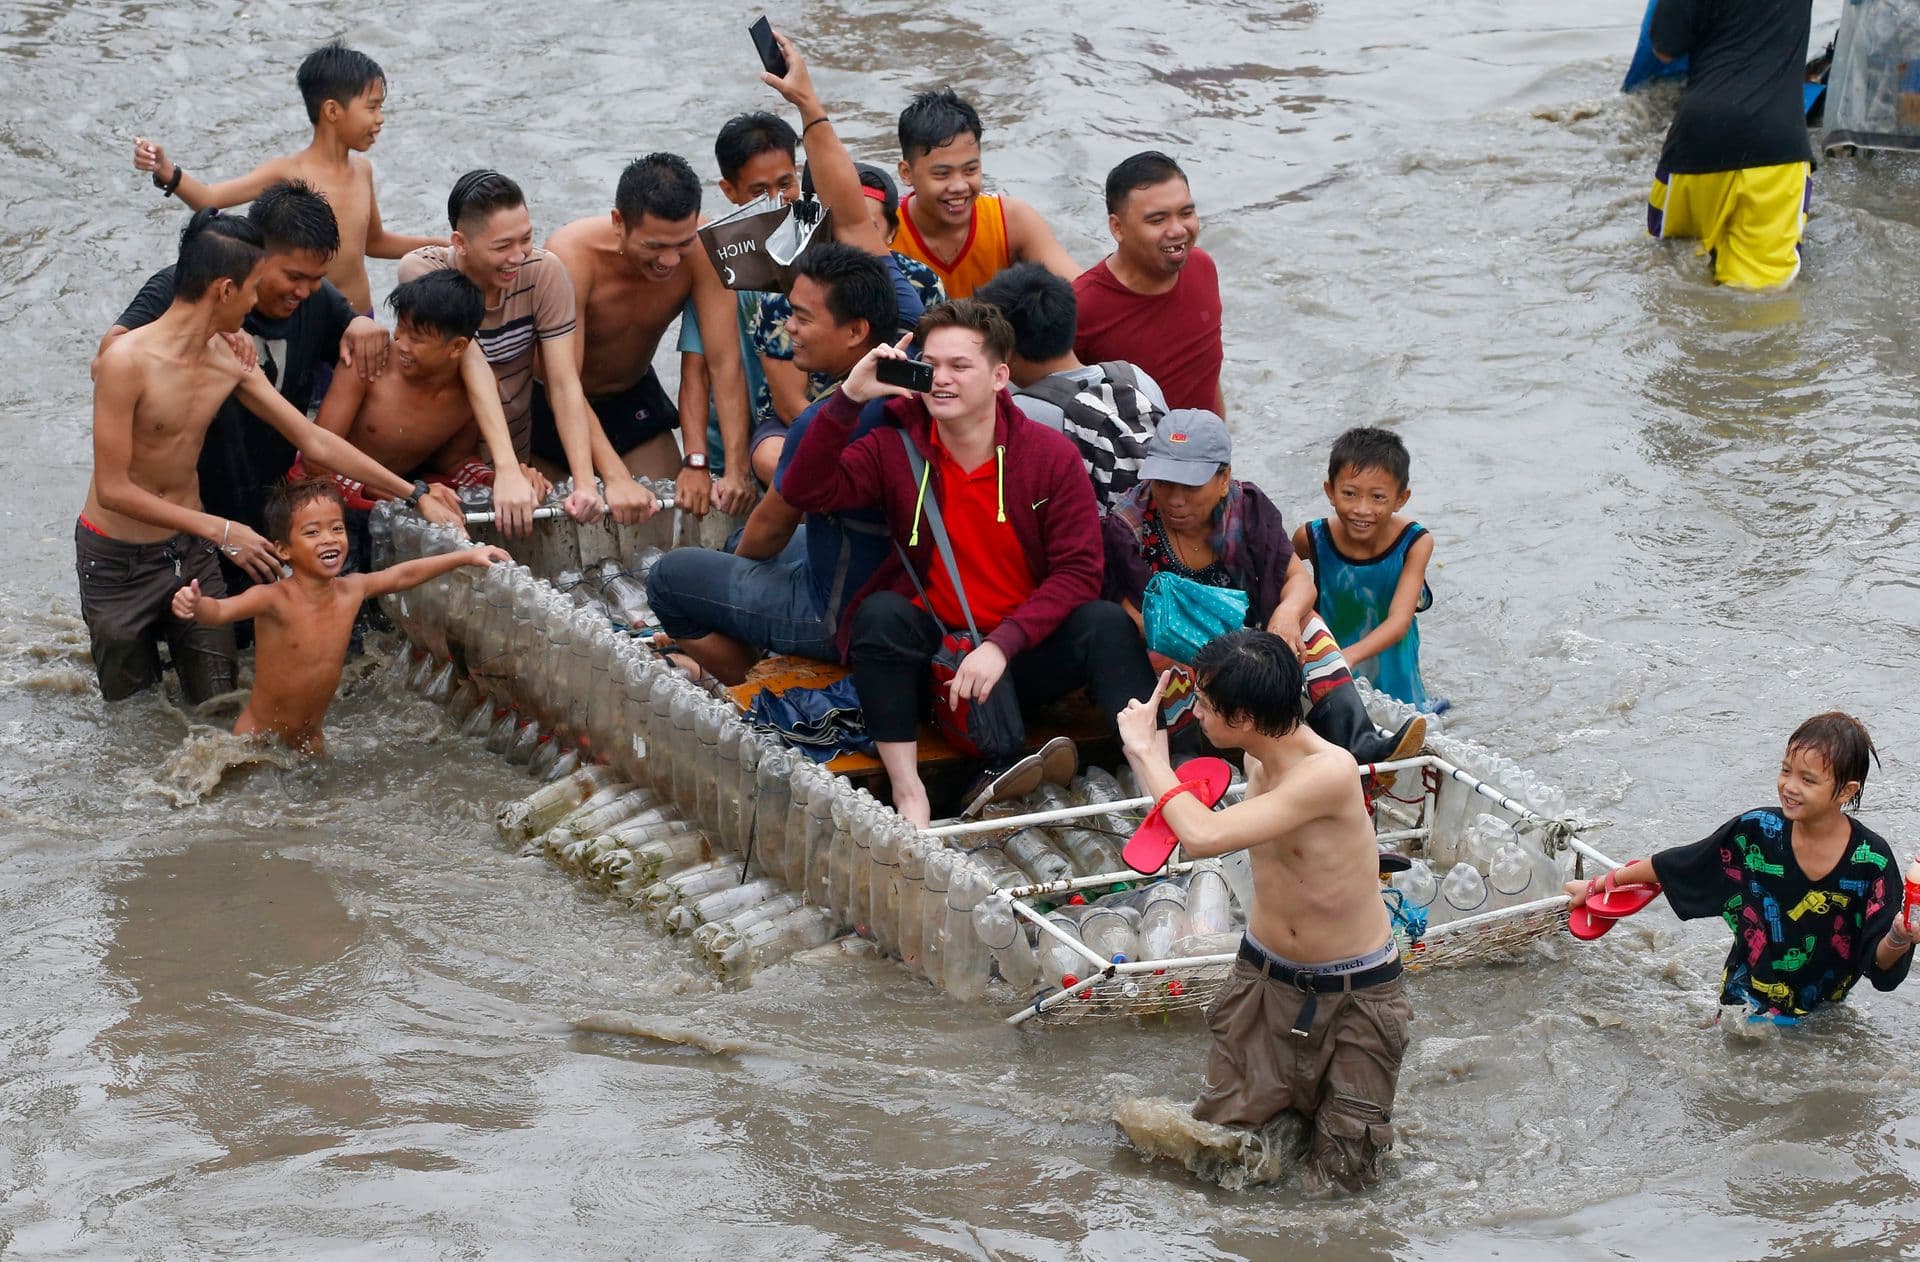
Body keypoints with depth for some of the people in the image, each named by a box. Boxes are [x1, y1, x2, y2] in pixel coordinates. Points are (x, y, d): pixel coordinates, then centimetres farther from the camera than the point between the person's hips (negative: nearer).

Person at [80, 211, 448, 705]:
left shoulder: (230, 362, -3)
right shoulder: (127, 361, -25)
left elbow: (315, 441, 3)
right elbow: (113, 490, -24)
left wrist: (416, 495, 2)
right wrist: (220, 531, -23)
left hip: (189, 550, 6)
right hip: (118, 557, -6)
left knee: (217, 700, 8)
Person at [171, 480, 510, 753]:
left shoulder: (351, 591, -6)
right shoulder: (273, 599, -24)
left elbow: (402, 575, 11)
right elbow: (220, 610, -41)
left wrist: (468, 556, 16)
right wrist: (195, 607, -64)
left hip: (310, 740, 5)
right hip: (257, 737, -5)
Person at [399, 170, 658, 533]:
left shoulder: (544, 272, -14)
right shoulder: (422, 271, -20)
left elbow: (564, 384, -18)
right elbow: (474, 370, -29)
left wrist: (585, 483, -30)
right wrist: (507, 472, -38)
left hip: (517, 449, 2)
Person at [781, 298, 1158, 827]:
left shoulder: (1051, 455, -5)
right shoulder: (895, 448, -1)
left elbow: (1078, 571, -10)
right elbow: (807, 492, -14)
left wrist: (1002, 645, -23)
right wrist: (848, 399, -22)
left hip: (1022, 657, 0)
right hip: (932, 655, 0)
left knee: (1107, 623, -25)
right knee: (880, 614, -29)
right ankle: (908, 793, -32)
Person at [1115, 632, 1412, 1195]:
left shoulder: (1330, 773, -30)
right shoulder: (1258, 759, -3)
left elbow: (1204, 836, -34)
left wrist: (1145, 750, -23)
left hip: (1354, 995, -6)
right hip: (1265, 979, 6)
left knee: (1339, 1182, -1)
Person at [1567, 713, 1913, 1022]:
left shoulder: (1871, 860, -17)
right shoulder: (1755, 833, -13)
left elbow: (1879, 962, -16)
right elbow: (1670, 866, 0)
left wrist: (1899, 939, -39)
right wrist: (1596, 887, 7)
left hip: (1823, 1012, -1)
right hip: (1745, 1007, 1)